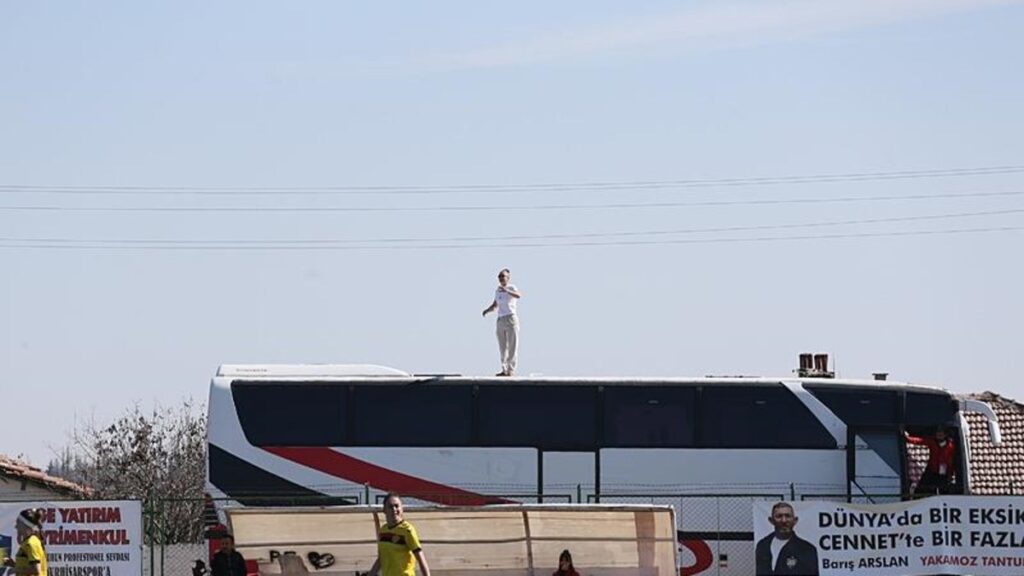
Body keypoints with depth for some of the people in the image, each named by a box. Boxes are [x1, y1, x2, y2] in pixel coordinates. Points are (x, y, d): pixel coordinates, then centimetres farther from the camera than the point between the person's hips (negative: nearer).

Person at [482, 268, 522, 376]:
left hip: (511, 319, -7)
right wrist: (487, 310, 2)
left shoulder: (511, 288, -7)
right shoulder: (497, 291, 14)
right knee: (502, 347, 9)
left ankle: (511, 370, -5)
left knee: (512, 346, -6)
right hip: (500, 321, 7)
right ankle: (504, 370, 14)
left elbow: (518, 295, -29)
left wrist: (507, 291, -45)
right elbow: (495, 305, 23)